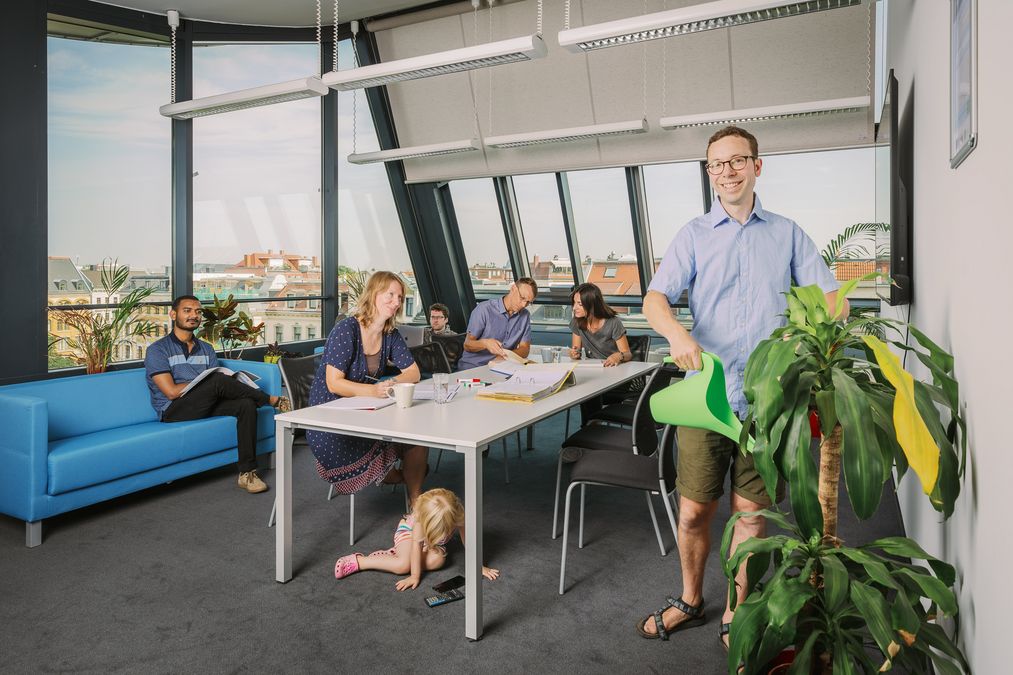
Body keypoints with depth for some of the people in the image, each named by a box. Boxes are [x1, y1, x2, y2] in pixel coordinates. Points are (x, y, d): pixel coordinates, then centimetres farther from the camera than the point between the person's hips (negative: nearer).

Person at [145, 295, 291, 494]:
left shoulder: (206, 349, 19)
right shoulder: (157, 350, 0)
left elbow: (218, 385, 8)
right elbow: (171, 392, -11)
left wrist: (231, 385, -15)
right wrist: (206, 382, -8)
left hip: (206, 406, 6)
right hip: (174, 412, -5)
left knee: (246, 404, -25)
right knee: (217, 380, -31)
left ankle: (247, 472, -26)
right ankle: (271, 400, -12)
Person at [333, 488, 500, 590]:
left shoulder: (457, 514, -32)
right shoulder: (421, 515, -38)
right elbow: (417, 544, -33)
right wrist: (415, 576, -32)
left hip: (432, 542, 4)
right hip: (408, 530, -4)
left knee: (437, 560, -28)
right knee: (404, 565, -31)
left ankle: (396, 553, -10)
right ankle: (358, 561, -18)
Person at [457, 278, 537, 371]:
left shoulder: (525, 315, 7)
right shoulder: (484, 309, -8)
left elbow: (524, 350, 3)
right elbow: (467, 345, -7)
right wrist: (485, 343, -30)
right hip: (471, 367, -4)